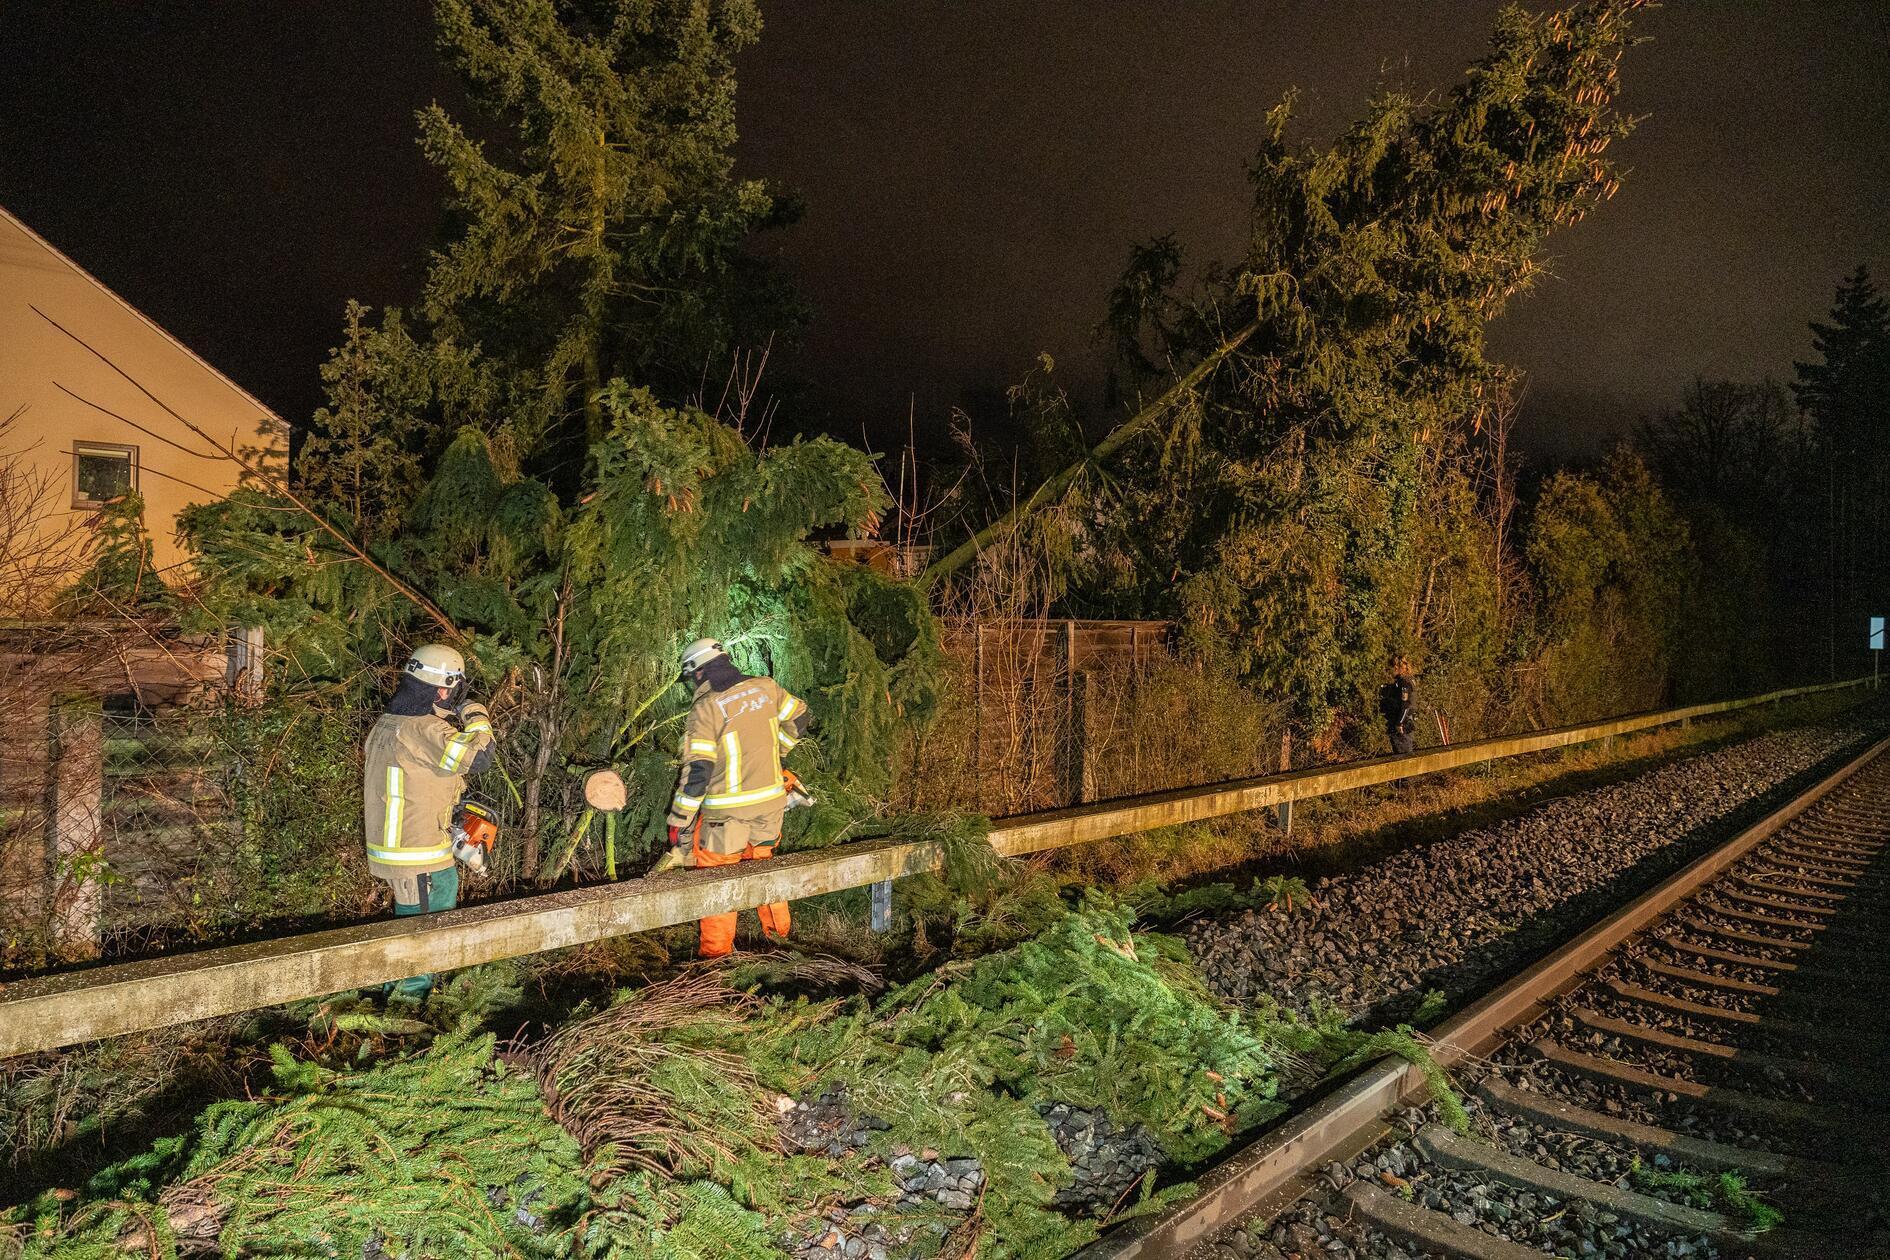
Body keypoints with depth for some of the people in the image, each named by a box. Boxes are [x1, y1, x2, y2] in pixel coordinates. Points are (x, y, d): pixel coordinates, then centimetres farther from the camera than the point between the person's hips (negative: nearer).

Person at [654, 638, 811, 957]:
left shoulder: (706, 708, -15)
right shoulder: (766, 688, 0)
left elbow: (697, 771, -18)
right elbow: (798, 719, 17)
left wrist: (680, 824, -13)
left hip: (728, 811, -5)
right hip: (771, 800, 5)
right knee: (762, 864, 25)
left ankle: (716, 955, 15)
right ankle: (779, 933, 35)